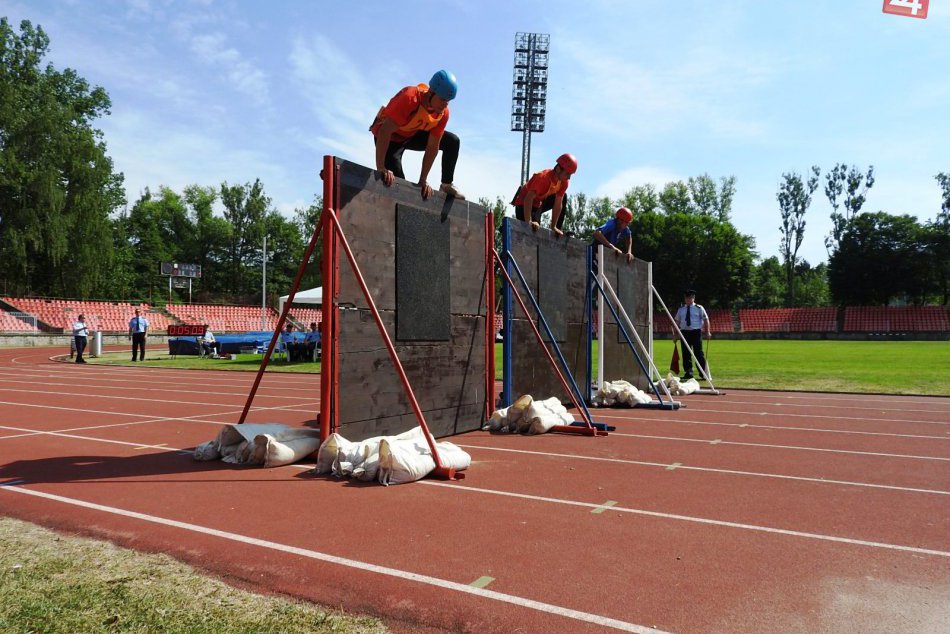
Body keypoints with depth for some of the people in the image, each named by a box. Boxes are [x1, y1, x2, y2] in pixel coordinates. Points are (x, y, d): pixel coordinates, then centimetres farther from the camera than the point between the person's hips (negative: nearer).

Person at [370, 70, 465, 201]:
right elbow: (385, 131, -40)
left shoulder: (443, 113, -18)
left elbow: (432, 147, -13)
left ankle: (446, 186, 5)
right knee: (397, 179, -26)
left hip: (413, 135, 6)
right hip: (390, 138, -6)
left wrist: (423, 180, -16)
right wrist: (381, 167, -46)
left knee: (452, 141, -3)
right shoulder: (410, 98, -36)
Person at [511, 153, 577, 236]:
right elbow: (528, 199, -38)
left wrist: (553, 227, -10)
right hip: (523, 205, -8)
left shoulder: (564, 181, -12)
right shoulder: (543, 177, -33)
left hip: (538, 204, 8)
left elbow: (558, 204, -8)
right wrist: (528, 222, -42)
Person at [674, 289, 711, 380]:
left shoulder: (699, 308, 3)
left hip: (696, 332, -3)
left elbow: (706, 319, 4)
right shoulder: (681, 309, 12)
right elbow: (677, 322, 13)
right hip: (684, 332, 3)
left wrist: (708, 332, -3)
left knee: (698, 353, -4)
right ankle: (688, 373, 11)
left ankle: (703, 373, 6)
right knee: (686, 353, 3)